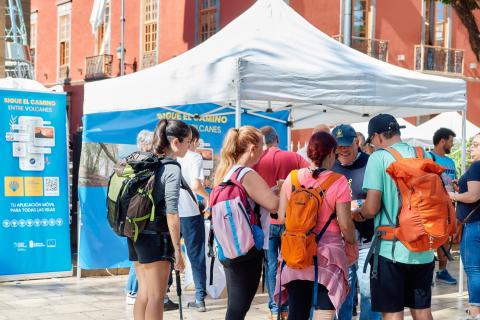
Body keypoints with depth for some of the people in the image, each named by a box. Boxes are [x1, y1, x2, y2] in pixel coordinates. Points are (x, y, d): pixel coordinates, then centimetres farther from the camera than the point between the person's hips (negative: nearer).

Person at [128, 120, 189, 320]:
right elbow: (171, 213, -17)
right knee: (156, 296, -2)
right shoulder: (172, 168, -12)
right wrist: (177, 249, -14)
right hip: (156, 236, -8)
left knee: (143, 292, 13)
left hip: (135, 234, 8)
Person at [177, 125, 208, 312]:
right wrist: (207, 196, 1)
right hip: (190, 212, -4)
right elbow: (196, 186, -18)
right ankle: (200, 299, 5)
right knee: (197, 256, 4)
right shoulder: (195, 158, -6)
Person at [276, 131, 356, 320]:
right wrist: (352, 242, 9)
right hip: (327, 256, -4)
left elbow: (282, 218, 3)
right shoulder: (338, 182, -11)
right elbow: (345, 225, -11)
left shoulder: (292, 178, 1)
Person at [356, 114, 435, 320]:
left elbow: (371, 208, -15)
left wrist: (358, 214, 7)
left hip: (391, 249, -5)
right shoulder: (425, 157, 5)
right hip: (423, 249, 5)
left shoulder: (379, 157, -10)